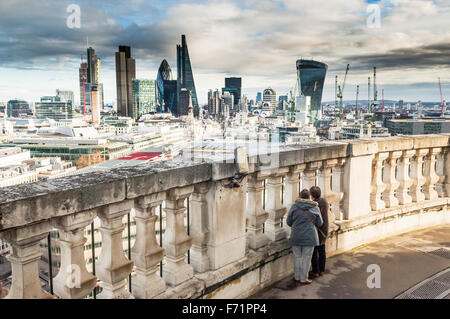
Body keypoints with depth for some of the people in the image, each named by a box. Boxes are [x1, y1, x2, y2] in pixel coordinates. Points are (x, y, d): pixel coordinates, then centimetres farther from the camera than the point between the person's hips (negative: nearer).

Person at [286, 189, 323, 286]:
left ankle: (297, 278, 23)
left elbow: (288, 222, 0)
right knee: (306, 258, 8)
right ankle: (303, 279, 15)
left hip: (296, 237, 1)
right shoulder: (315, 208, -4)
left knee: (297, 257, 13)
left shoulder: (294, 206, -4)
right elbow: (319, 223, 4)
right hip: (309, 237, -1)